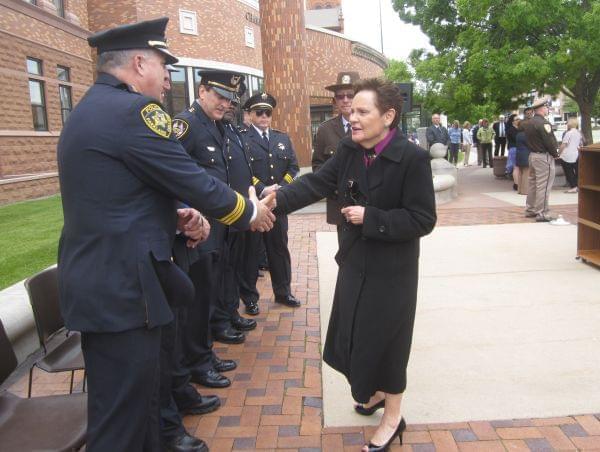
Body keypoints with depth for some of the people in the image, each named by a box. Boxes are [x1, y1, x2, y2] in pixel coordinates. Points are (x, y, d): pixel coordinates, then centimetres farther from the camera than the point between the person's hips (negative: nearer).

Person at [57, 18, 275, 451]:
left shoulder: (90, 110, 15)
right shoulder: (132, 109, -16)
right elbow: (194, 181, -14)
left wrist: (176, 215, 7)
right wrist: (250, 211, 2)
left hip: (100, 281, 10)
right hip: (120, 287, -10)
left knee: (134, 398, 22)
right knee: (122, 416, 3)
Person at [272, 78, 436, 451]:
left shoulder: (412, 158, -19)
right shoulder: (349, 150, -1)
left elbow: (423, 220, -20)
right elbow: (316, 184, -7)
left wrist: (369, 218, -23)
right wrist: (276, 201, -21)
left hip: (391, 269, -6)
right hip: (356, 261, 7)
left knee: (384, 339, 6)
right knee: (354, 334, 19)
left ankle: (392, 417, 28)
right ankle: (377, 391, 46)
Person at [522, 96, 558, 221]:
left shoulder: (528, 123, 10)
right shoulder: (543, 123, -17)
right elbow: (550, 141, -19)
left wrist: (533, 150, 14)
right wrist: (555, 154, -6)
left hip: (532, 155, 9)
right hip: (544, 157, -9)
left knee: (533, 184, 16)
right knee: (543, 186, -6)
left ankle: (530, 210, 24)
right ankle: (542, 214, -3)